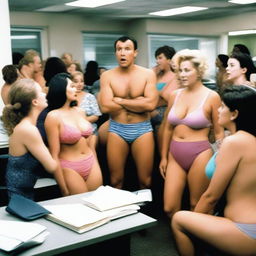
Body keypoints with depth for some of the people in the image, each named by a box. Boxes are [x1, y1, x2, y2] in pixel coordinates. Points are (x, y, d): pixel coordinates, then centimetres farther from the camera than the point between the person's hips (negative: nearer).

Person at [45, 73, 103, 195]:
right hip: (70, 168, -5)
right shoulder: (53, 116, -12)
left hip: (92, 163, 5)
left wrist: (97, 166, 17)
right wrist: (64, 189, -11)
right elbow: (54, 154, -12)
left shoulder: (79, 112, 7)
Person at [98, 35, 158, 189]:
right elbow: (105, 107, -13)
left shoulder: (148, 74, -2)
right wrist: (137, 102, -8)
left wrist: (120, 100, -11)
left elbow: (151, 104, -15)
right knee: (116, 181, 8)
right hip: (117, 129, 1)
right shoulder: (107, 76, -1)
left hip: (142, 129, 0)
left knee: (145, 181, 5)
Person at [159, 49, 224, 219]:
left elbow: (219, 133, -2)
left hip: (199, 155, -4)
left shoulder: (212, 96, -7)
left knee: (197, 207, 10)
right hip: (175, 155, 4)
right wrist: (164, 157, 15)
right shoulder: (175, 95, 6)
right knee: (169, 208, 5)